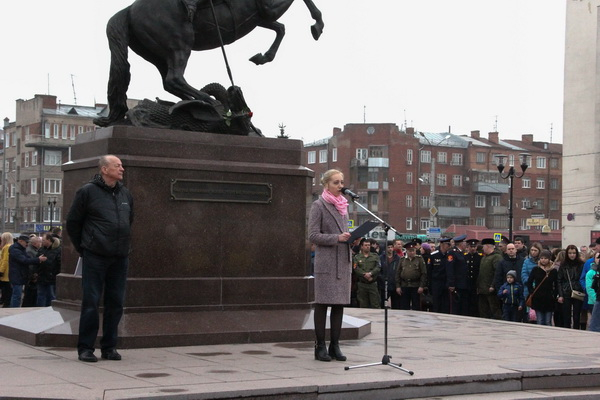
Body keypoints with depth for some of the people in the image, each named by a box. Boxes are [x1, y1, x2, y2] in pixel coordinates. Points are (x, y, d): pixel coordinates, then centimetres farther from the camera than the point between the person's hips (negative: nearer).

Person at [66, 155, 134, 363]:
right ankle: (86, 347, 4)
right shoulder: (88, 191, -4)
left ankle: (109, 347, 16)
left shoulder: (125, 194, 13)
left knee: (116, 304, 7)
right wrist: (83, 248, 2)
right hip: (95, 257, -5)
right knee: (91, 302, -3)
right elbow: (73, 222, 1)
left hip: (120, 258, 5)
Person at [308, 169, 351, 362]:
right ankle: (320, 346, 3)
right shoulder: (319, 205, -3)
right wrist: (337, 238, -17)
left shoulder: (343, 205, 17)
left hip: (343, 261, 6)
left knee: (340, 303, 5)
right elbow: (313, 235, -9)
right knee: (322, 303, -2)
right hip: (326, 262, -6)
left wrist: (351, 238, 5)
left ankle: (335, 345, 11)